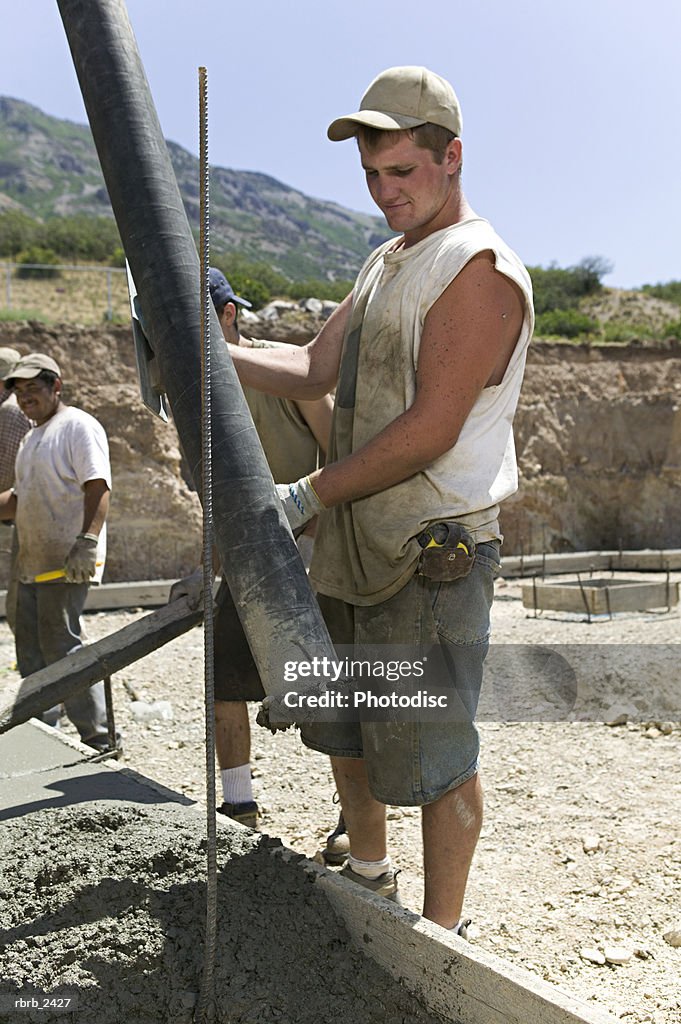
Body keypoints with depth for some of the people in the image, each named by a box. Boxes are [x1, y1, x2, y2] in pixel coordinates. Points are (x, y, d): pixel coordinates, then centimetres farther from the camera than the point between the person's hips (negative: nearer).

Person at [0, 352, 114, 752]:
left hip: (67, 564, -10)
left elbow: (98, 487, -19)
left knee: (62, 648, -10)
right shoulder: (33, 437, 22)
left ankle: (99, 739, -2)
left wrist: (87, 542, -29)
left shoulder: (78, 426, -8)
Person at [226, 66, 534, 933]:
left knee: (433, 749, 1)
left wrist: (309, 495, -15)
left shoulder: (480, 269, -13)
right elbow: (315, 369, 15)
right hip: (353, 543, 9)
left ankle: (441, 934, 20)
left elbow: (431, 429, -20)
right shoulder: (385, 263, 17)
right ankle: (367, 878, 41)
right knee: (342, 724, 20)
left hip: (432, 553, -9)